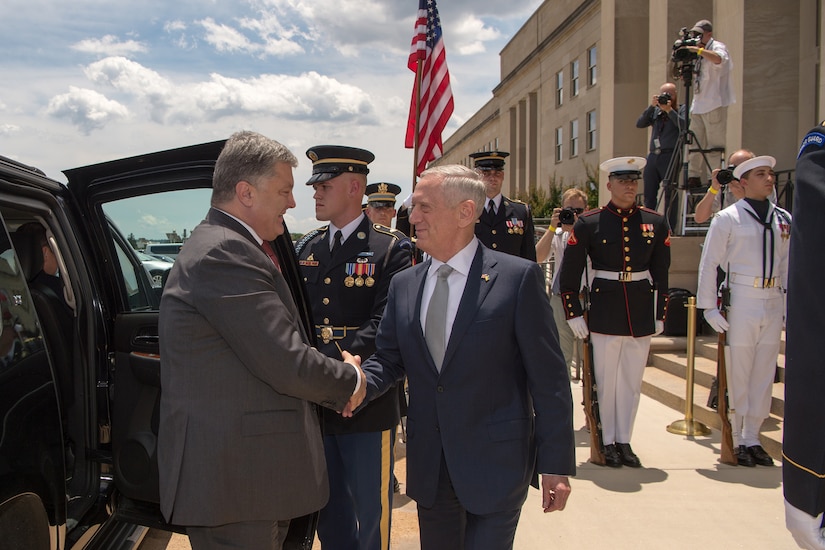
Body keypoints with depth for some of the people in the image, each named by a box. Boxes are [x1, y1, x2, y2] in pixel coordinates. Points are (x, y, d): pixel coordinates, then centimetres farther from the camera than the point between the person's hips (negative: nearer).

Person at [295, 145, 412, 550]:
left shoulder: (391, 248, -7)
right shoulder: (305, 248, 11)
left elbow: (384, 326, -17)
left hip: (367, 406, -5)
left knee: (370, 512, 11)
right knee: (328, 513, 19)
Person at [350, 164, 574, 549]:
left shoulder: (518, 278, -11)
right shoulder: (403, 285, 5)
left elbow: (548, 379, -9)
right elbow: (388, 359, 8)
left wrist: (556, 464, -9)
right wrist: (360, 383, -15)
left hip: (495, 464, -4)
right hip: (428, 467, 5)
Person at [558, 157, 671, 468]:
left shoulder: (655, 223, 5)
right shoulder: (589, 223, -4)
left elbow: (661, 274, 10)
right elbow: (570, 273, -3)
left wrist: (660, 314, 9)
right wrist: (573, 314, -5)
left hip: (641, 313, 3)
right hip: (605, 313, -3)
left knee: (632, 382, 11)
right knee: (606, 381, 6)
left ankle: (624, 441, 25)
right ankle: (608, 442, 21)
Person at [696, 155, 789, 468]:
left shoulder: (783, 219, 11)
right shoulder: (728, 218, -4)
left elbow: (787, 266, 15)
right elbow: (708, 263, -5)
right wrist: (709, 307, -9)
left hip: (773, 304, 5)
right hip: (740, 301, -5)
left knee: (764, 375, 10)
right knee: (738, 376, 2)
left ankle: (752, 439, 23)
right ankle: (735, 441, 15)